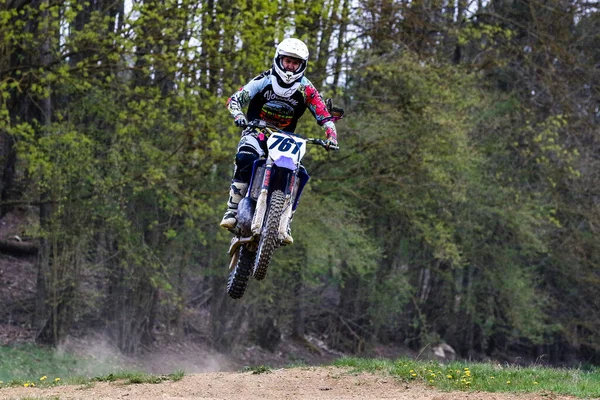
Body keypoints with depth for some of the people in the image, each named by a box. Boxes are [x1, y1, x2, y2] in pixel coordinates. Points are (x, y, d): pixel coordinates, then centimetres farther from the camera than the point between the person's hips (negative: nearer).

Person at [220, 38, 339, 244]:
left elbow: (324, 116, -5)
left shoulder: (306, 89, -4)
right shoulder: (264, 80, -7)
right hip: (256, 132, -2)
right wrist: (238, 115, -33)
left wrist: (331, 136, -24)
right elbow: (235, 99, -12)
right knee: (245, 159, -33)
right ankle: (232, 210, -31)